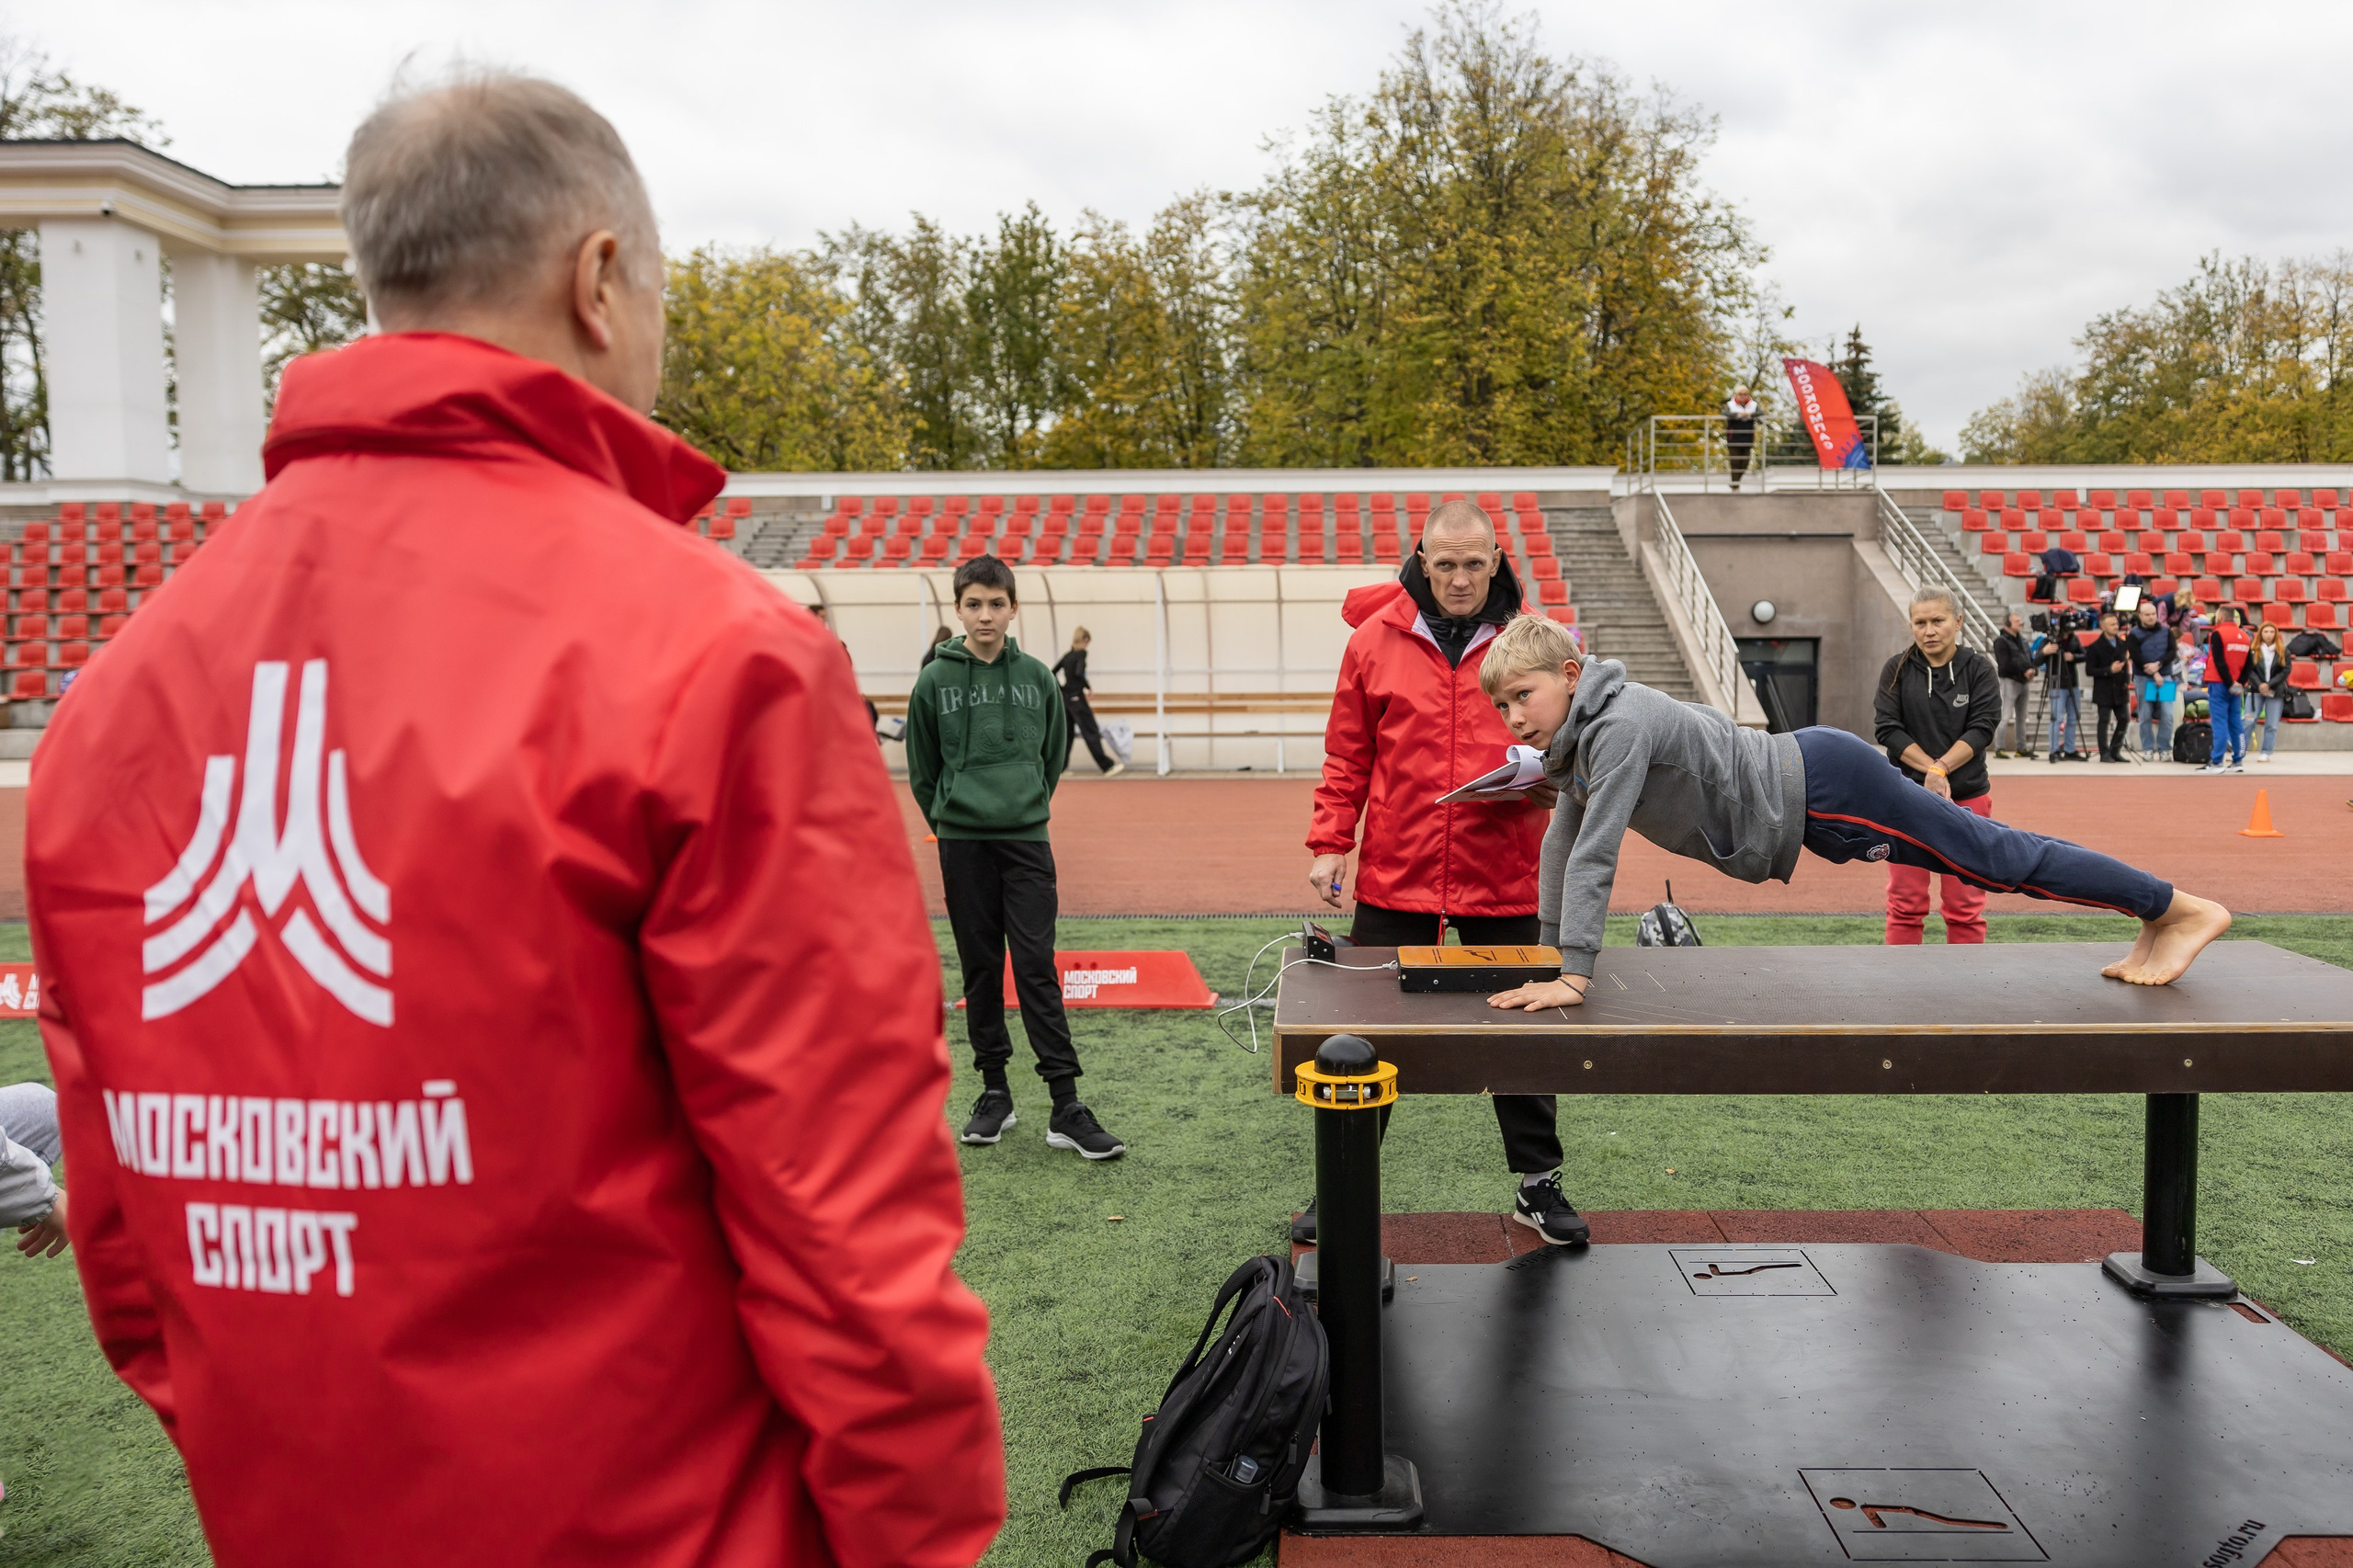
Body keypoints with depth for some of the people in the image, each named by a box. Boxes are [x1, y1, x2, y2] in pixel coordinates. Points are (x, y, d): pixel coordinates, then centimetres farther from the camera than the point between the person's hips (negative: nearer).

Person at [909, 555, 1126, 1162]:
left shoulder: (1037, 677, 3)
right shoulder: (935, 681, -1)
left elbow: (1055, 754, 14)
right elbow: (922, 770, 7)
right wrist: (952, 820, 10)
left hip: (1027, 842, 0)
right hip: (962, 845, 0)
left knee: (1037, 968, -4)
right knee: (981, 969, 8)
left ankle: (1066, 1106, -3)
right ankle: (994, 1092, 19)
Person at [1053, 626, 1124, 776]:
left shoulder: (1067, 655, 11)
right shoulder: (1082, 654, -11)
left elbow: (1053, 673, 13)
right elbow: (1079, 673, -26)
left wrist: (1061, 689, 15)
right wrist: (1088, 686, -11)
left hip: (1066, 698, 8)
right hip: (1077, 698, -8)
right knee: (1091, 731, -6)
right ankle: (1107, 766, -6)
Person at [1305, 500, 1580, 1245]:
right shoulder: (1375, 639, 2)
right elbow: (1347, 757, 6)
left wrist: (1543, 780, -13)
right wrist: (1329, 842, -1)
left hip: (1504, 879, 0)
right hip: (1395, 877, 0)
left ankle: (1537, 1184, 27)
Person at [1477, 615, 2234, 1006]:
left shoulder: (1620, 727, -27)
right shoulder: (1576, 735, 1)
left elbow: (1597, 854, -31)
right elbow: (1563, 841, 9)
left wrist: (1574, 977, -30)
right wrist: (1549, 950, 10)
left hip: (1818, 791, -9)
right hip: (1800, 790, 9)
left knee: (1995, 856, 2)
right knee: (1981, 848, 18)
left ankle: (2179, 907, 18)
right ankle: (2155, 918, 34)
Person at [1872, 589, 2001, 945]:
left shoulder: (1979, 669, 0)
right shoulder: (1896, 669, 1)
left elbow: (1982, 728, -8)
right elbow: (1888, 728, -6)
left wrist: (1939, 769, -20)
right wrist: (1932, 770, -17)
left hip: (1967, 796, 0)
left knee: (1965, 904, 5)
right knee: (1905, 903, 4)